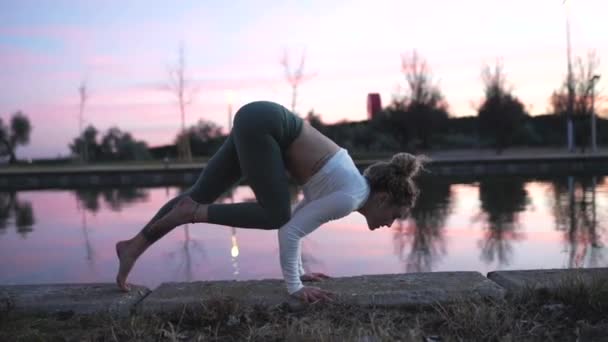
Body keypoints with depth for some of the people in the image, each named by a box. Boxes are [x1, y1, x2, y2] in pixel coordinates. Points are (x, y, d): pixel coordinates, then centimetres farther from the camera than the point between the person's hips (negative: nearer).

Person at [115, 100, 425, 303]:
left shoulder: (348, 185, 14)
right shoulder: (351, 197, -12)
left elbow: (300, 216, 22)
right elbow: (290, 230, -16)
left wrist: (298, 271, 24)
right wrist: (294, 287, -8)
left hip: (257, 122, 8)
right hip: (261, 123, -8)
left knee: (202, 191, 9)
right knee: (274, 215, -6)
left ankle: (134, 245, 13)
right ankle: (193, 213, -2)